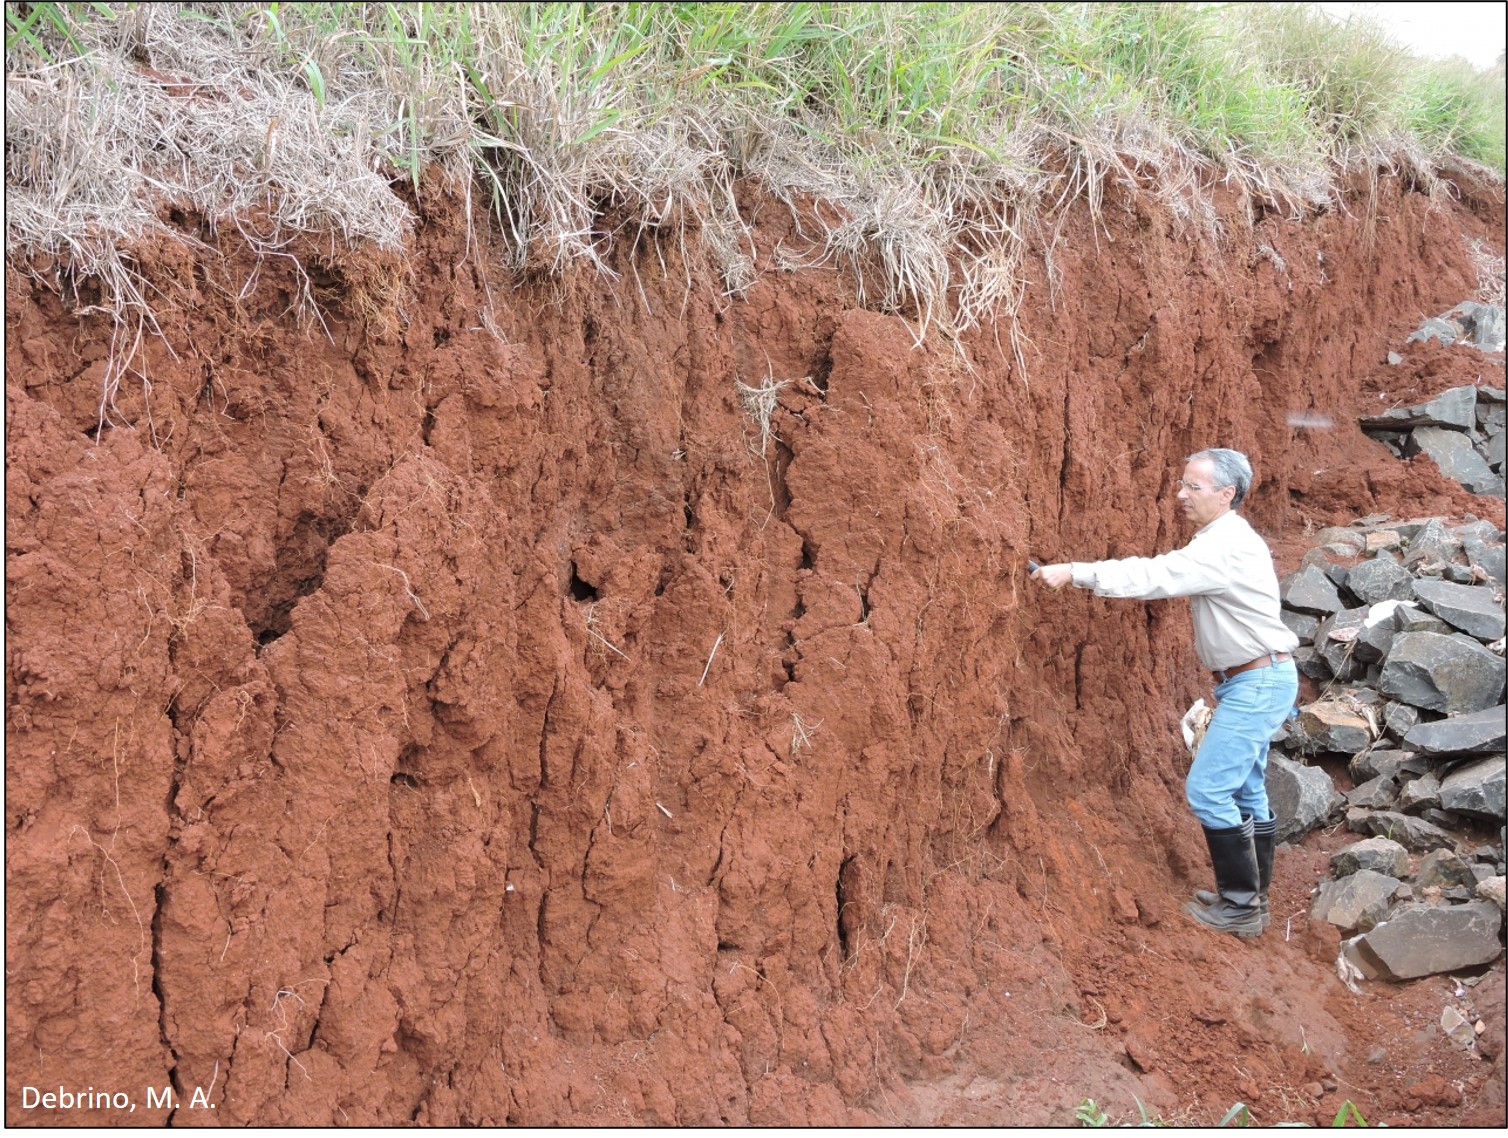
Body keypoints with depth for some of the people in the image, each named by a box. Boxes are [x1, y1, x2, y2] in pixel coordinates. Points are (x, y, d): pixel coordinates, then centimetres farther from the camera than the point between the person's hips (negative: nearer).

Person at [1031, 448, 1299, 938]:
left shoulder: (1225, 546, -23)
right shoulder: (1221, 539, 11)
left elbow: (1153, 576, -30)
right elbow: (1164, 576, 13)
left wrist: (1074, 572, -31)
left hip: (1258, 684, -11)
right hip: (1253, 680, 11)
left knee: (1208, 788, -8)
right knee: (1245, 789, 16)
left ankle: (1241, 907, 0)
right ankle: (1250, 898, 24)